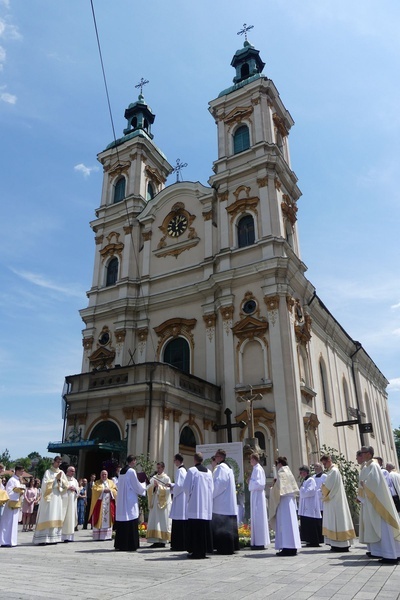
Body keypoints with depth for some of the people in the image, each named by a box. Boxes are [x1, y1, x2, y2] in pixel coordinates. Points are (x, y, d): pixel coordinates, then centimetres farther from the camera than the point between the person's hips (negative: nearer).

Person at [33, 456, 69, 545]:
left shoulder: (61, 472, 14)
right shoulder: (48, 472, 0)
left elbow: (66, 484, 11)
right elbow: (46, 483, -12)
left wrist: (60, 479, -4)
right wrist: (56, 478, -10)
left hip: (58, 497, 5)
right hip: (49, 497, -5)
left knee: (57, 517, 2)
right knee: (46, 517, -10)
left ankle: (53, 538, 6)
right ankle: (42, 539, -10)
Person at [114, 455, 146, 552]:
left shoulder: (121, 471, 11)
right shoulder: (131, 471, -13)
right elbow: (137, 487, -10)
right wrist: (144, 484, 9)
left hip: (121, 500, 8)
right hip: (130, 500, -8)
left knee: (122, 523, 12)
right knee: (131, 524, -3)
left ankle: (119, 544, 18)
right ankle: (129, 546, -1)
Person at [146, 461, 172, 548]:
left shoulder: (166, 478, -2)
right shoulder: (153, 478, 11)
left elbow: (168, 490, -10)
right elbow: (148, 489, 5)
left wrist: (159, 486, -17)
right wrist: (153, 486, -14)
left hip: (162, 503, -5)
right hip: (154, 502, 5)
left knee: (162, 521, -3)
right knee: (153, 522, 2)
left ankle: (162, 541, 3)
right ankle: (156, 541, 7)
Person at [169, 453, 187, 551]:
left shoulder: (179, 470, -15)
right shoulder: (184, 470, 14)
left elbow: (179, 485, -20)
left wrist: (172, 489, -3)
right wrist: (172, 485, 14)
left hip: (180, 499, -10)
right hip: (182, 498, 10)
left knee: (179, 522, -5)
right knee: (181, 523, 12)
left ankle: (180, 545, -1)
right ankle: (180, 544, 17)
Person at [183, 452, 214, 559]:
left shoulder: (191, 470, -7)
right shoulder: (208, 472, 8)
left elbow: (186, 487, -6)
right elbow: (212, 488, 11)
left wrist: (188, 496, 12)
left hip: (194, 503, -5)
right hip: (206, 504, 5)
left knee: (194, 527, -1)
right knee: (205, 527, 9)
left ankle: (196, 551, -1)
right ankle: (204, 550, 13)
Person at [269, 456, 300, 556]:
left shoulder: (281, 473, -12)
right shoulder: (289, 472, 14)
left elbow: (279, 488, -18)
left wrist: (273, 487, 2)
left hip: (284, 501, -9)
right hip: (290, 500, 9)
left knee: (284, 523, -7)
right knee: (290, 523, 11)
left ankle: (287, 548, -7)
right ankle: (292, 547, 14)